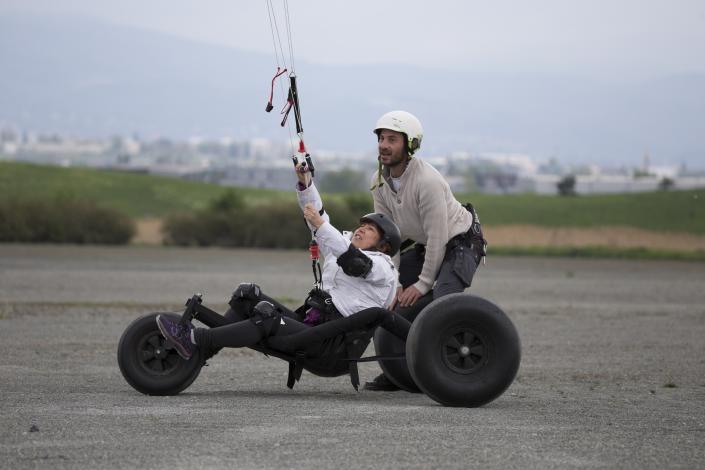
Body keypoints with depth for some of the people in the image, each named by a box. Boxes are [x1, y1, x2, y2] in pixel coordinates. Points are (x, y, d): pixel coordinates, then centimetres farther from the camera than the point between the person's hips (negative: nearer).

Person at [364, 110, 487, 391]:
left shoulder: (427, 181, -30)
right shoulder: (380, 181, -6)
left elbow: (437, 236, -28)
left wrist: (422, 284, -22)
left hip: (460, 242, -9)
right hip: (425, 245, 9)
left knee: (441, 300, -30)